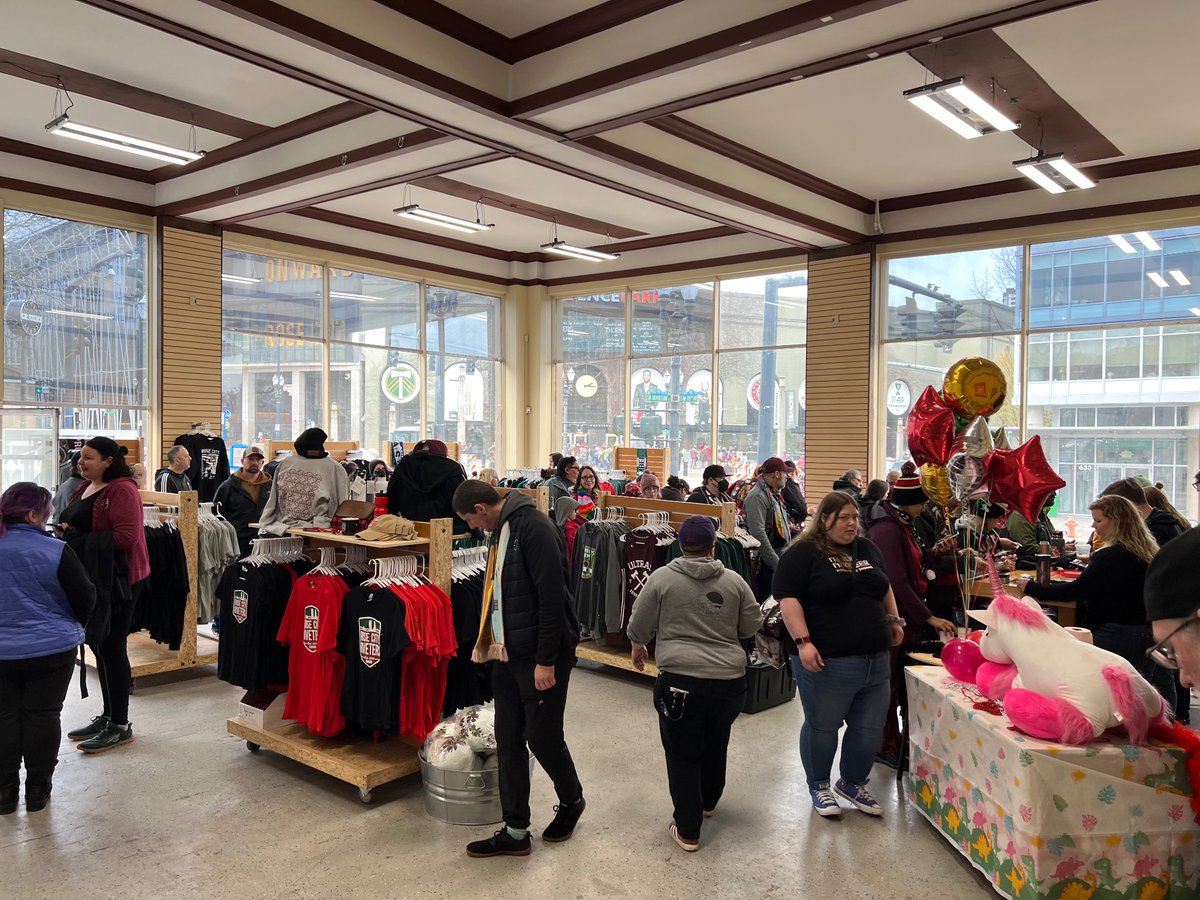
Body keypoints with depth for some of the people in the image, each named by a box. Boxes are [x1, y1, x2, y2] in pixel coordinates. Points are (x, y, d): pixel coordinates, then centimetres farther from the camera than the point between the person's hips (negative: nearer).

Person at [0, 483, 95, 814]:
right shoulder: (56, 551, -16)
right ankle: (38, 787, 17)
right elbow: (86, 597, -10)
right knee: (42, 716, 8)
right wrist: (73, 624, 11)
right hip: (51, 649, -3)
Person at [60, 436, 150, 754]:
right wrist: (65, 533, -1)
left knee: (112, 647, -1)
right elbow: (75, 525, 22)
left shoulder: (122, 490, -16)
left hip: (117, 580, -9)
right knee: (98, 645, 15)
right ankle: (108, 715, 29)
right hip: (90, 578, 9)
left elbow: (126, 536, -24)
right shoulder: (85, 488, 12)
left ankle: (120, 725, 10)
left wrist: (77, 538, -20)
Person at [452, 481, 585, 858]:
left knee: (542, 737, 5)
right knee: (508, 740, 10)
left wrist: (546, 660, -21)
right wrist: (487, 642, 20)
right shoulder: (501, 532, 12)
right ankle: (515, 832, 21)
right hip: (507, 656, 9)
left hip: (539, 657, -9)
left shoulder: (533, 527, -18)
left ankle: (572, 800, 32)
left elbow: (552, 597, -22)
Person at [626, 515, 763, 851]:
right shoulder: (734, 580, 2)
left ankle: (687, 830, 13)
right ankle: (708, 802, 45)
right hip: (730, 680, 4)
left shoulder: (662, 578, -4)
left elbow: (639, 625, 2)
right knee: (716, 745, 24)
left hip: (680, 679, -3)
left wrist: (638, 647, 22)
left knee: (683, 755, 9)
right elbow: (752, 625, 9)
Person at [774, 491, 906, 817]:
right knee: (822, 727, 7)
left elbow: (885, 589, 27)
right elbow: (788, 599, -15)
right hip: (826, 662, -6)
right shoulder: (802, 553, -9)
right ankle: (818, 787, 28)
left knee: (870, 729, 12)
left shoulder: (867, 549, 13)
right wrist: (803, 642, -21)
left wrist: (894, 620, 18)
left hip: (875, 661, 7)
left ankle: (853, 783, 34)